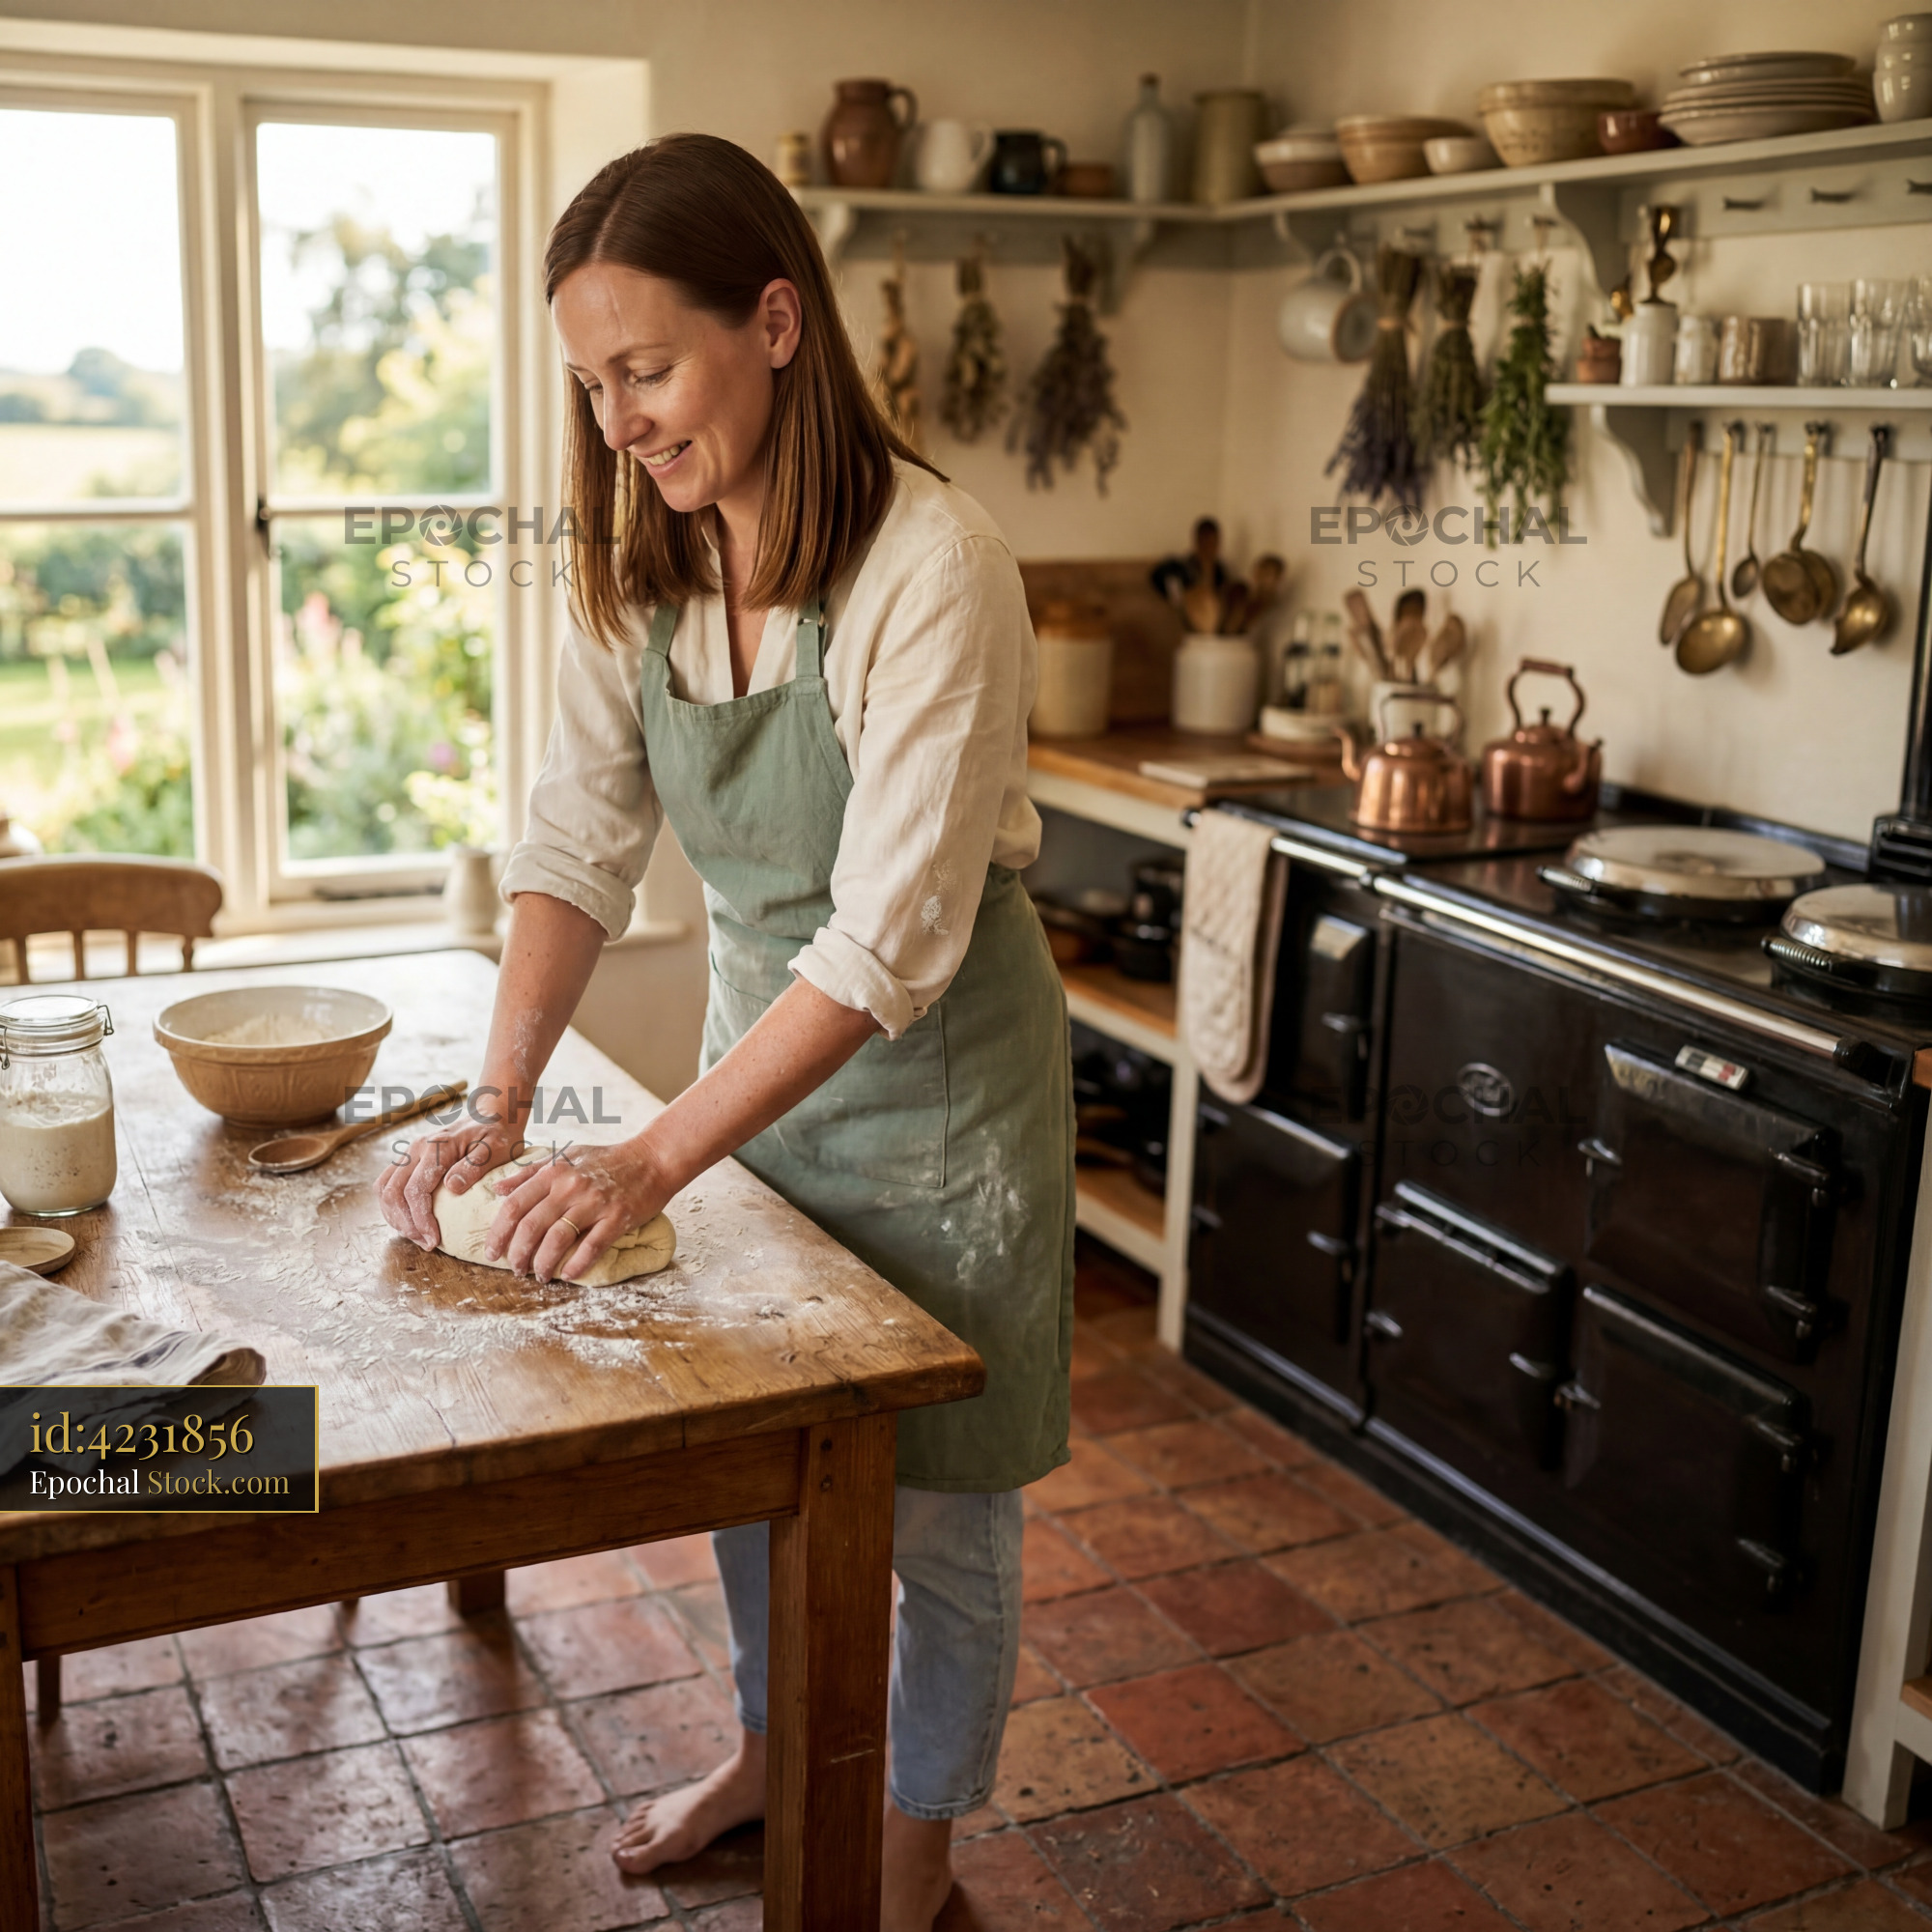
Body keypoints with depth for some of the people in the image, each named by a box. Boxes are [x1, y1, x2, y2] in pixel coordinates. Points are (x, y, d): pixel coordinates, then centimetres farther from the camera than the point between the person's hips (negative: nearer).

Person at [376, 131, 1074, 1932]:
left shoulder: (931, 570, -27)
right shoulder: (636, 567, -6)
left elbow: (893, 939, -29)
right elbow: (577, 844, -7)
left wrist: (653, 1158, -31)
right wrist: (500, 1104, -19)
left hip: (935, 1062, -6)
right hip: (760, 1034, 6)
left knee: (934, 1498, 9)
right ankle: (772, 1746, 47)